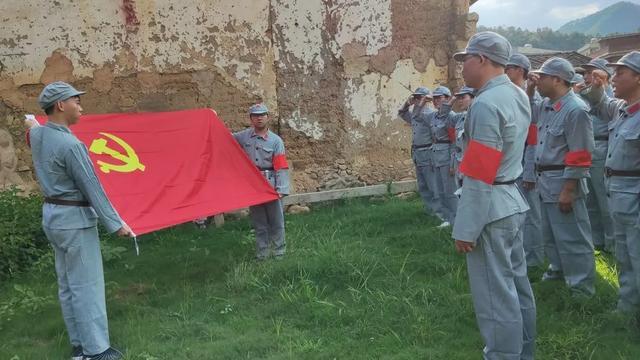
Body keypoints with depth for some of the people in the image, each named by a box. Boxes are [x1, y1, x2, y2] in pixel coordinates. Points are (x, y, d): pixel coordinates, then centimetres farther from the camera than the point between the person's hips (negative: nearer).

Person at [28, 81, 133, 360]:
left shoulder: (37, 134, 3)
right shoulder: (70, 144, -23)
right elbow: (92, 188, -20)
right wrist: (115, 223, -14)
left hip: (52, 214, 10)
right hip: (74, 219, -9)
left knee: (67, 284, 14)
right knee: (87, 285, -3)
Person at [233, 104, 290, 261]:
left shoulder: (276, 141, -5)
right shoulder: (244, 136, 4)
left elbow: (281, 168, -9)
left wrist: (281, 189, -18)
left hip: (270, 186, -3)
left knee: (276, 221, 6)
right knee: (258, 223, 12)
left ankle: (279, 252, 16)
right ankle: (261, 254, 20)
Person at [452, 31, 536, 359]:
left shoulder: (486, 104, -20)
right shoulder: (519, 96, 9)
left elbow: (478, 176, -22)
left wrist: (465, 229, -18)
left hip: (491, 209, -10)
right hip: (514, 202, 10)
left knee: (496, 294, 1)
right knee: (517, 284, 18)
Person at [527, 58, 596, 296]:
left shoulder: (575, 109, -19)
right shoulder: (546, 105, 7)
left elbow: (579, 156, -21)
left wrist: (568, 190, -22)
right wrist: (528, 91, 9)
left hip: (563, 181, -9)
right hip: (545, 180, 9)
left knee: (571, 236, -1)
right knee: (550, 233, 22)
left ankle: (582, 286, 10)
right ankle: (558, 268, 41)